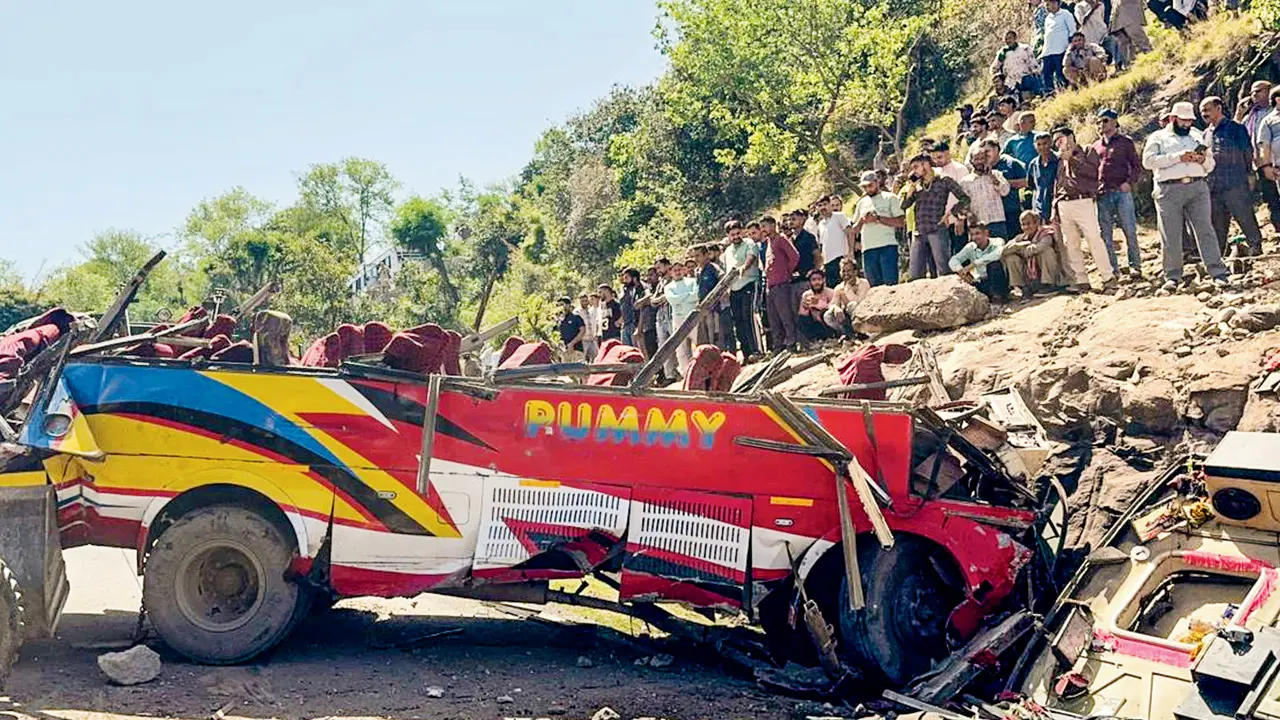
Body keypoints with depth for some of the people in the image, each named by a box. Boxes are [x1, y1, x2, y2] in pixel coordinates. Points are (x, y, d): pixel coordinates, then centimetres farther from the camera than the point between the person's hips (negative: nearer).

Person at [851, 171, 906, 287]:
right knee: (875, 285, 3)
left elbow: (901, 222, -4)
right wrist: (861, 221, -1)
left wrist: (878, 218, -11)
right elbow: (854, 230, 21)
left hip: (887, 246, -5)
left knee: (891, 283, -11)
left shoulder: (890, 198, 6)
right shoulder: (862, 202, 21)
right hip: (868, 249, 5)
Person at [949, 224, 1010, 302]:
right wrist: (960, 271, -32)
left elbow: (997, 254, -36)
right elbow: (953, 260, -9)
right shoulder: (970, 247, -1)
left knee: (994, 262, -29)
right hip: (983, 284, 4)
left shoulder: (997, 242, -12)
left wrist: (973, 264, -39)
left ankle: (999, 295, -20)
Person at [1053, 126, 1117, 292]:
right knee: (1070, 244, 2)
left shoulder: (1087, 152, 9)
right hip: (1064, 205, 5)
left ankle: (1108, 278, -8)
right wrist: (1054, 210, 16)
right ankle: (1081, 281, 6)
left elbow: (1092, 171, -10)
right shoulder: (1060, 159, 22)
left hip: (1084, 202, -5)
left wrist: (1072, 159, -8)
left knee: (1094, 239, -12)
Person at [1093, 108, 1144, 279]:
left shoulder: (1125, 142, 6)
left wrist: (1129, 182, -12)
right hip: (1102, 194, 4)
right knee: (1105, 234, 3)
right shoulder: (1096, 146, 17)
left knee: (1130, 231, -4)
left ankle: (1135, 267, 2)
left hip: (1122, 192, -4)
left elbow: (1137, 166, 3)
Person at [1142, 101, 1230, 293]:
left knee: (1205, 230, -5)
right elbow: (1148, 161, -7)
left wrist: (1204, 160, -3)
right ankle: (1172, 277, 5)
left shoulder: (1197, 136, 22)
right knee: (1170, 236, -2)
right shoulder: (1158, 137, 11)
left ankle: (1218, 273, -6)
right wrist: (1178, 157, -12)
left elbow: (1210, 167, 22)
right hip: (1169, 190, -2)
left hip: (1198, 187, 2)